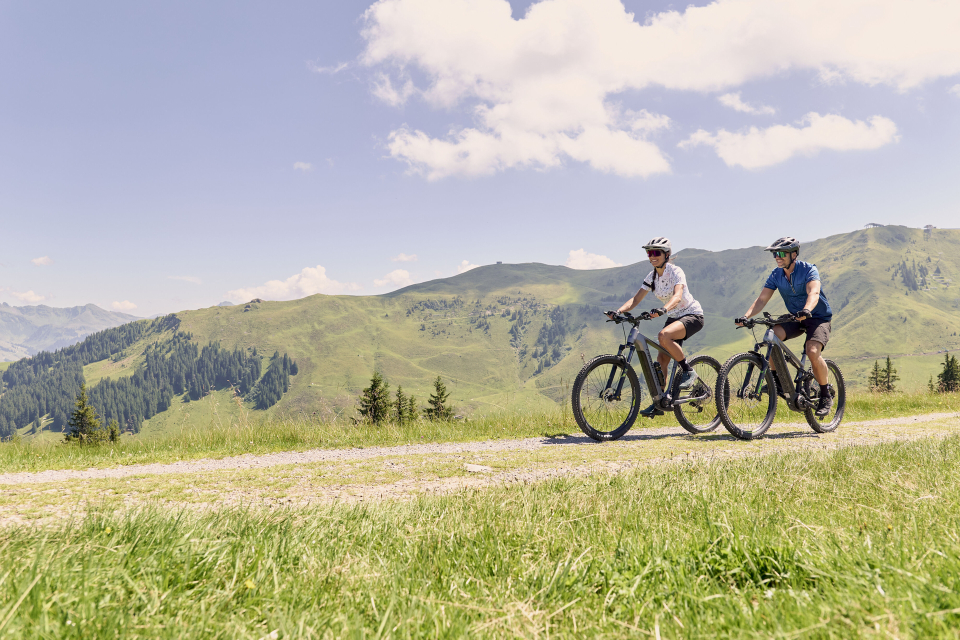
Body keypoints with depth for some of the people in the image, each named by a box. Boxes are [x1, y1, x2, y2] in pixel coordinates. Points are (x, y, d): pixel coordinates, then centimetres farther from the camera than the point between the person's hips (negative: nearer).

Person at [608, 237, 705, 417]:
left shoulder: (675, 272, -20)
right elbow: (636, 299, -7)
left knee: (664, 335, -35)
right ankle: (658, 403, 6)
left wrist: (663, 310, -57)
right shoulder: (652, 276, 0)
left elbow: (677, 296, -37)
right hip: (673, 317, 7)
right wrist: (618, 311, -25)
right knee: (661, 360, -2)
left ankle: (688, 371, -17)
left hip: (692, 315, -7)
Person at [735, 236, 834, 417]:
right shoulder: (776, 275, -5)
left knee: (813, 351, -28)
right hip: (795, 317, 5)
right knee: (772, 335, -26)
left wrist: (806, 310, -59)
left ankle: (826, 394, -6)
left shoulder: (808, 270, -19)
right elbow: (761, 299, -12)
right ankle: (776, 380, -12)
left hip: (818, 317, -4)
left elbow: (813, 293, -37)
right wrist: (746, 316, -30)